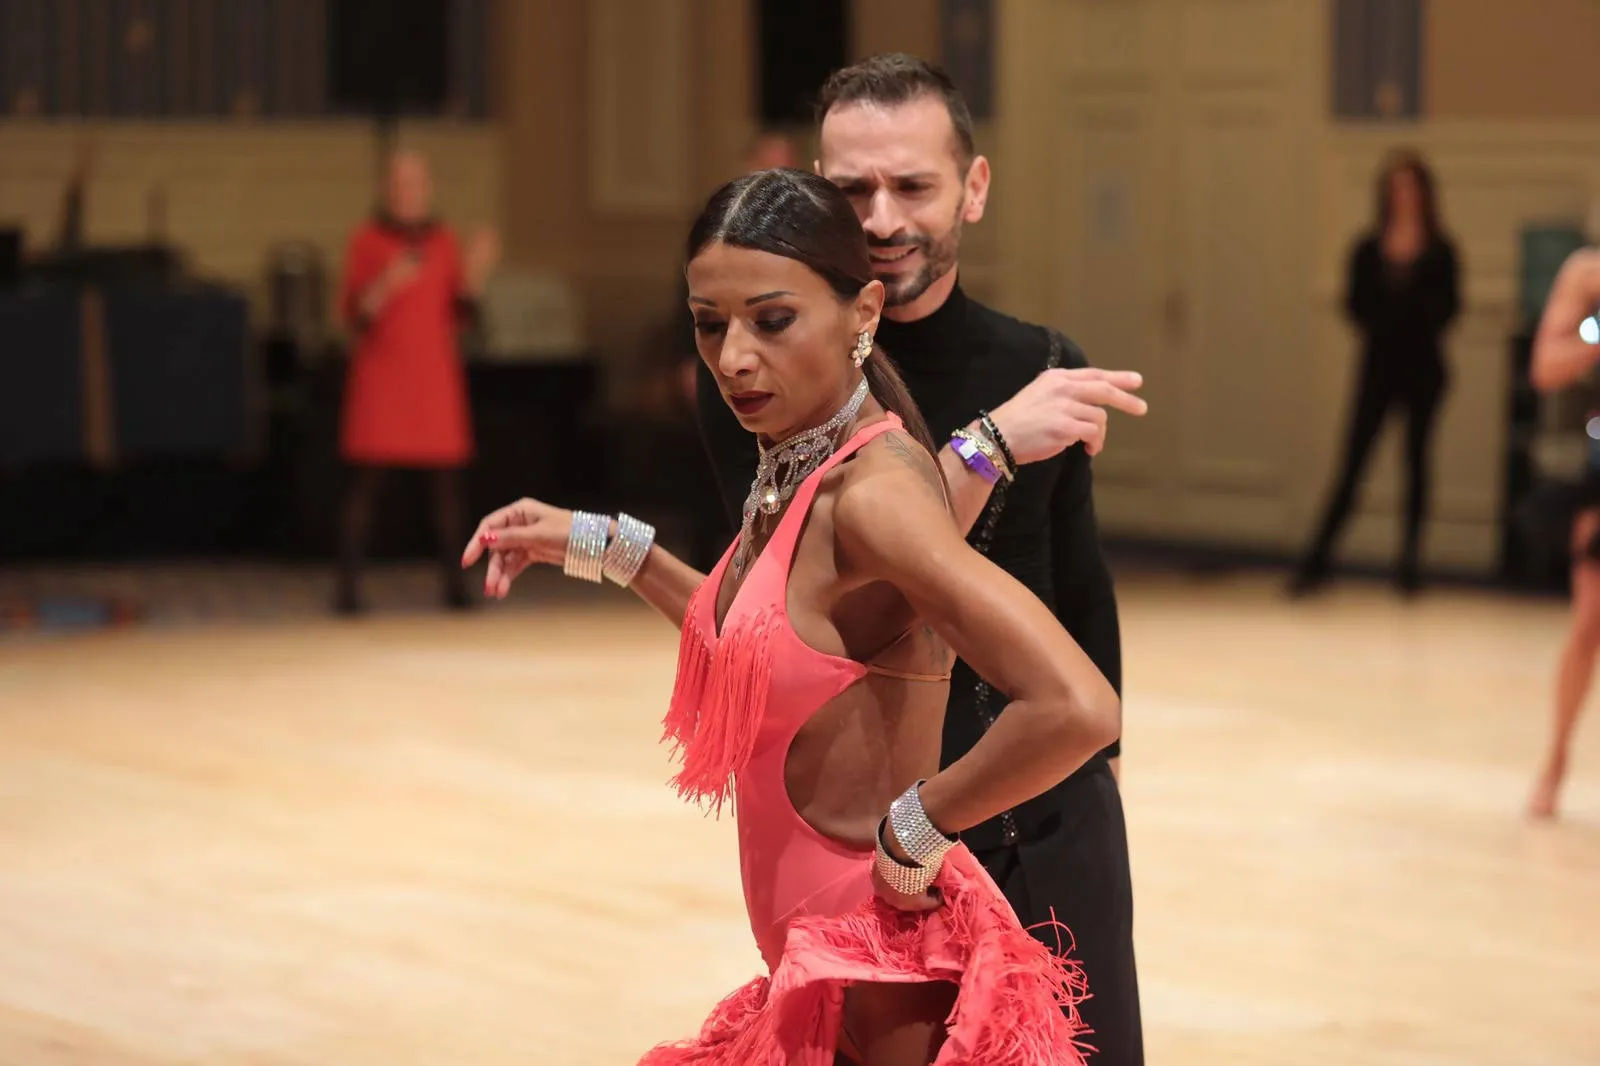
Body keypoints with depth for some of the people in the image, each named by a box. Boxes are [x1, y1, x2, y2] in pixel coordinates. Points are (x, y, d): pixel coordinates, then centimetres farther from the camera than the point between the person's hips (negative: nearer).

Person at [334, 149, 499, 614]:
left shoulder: (443, 239, 8)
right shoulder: (366, 240, -3)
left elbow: (458, 312, 8)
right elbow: (354, 315, -6)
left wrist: (475, 273, -8)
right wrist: (387, 284, -24)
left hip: (435, 373, 3)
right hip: (380, 371, -3)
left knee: (447, 479, 0)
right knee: (365, 480, -7)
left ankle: (454, 583, 6)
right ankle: (348, 585, -6)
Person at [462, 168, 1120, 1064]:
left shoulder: (872, 492, -23)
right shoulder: (794, 472, 4)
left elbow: (1077, 710, -35)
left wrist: (914, 831, -22)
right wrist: (604, 546, 21)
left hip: (889, 981, -9)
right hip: (815, 966, 9)